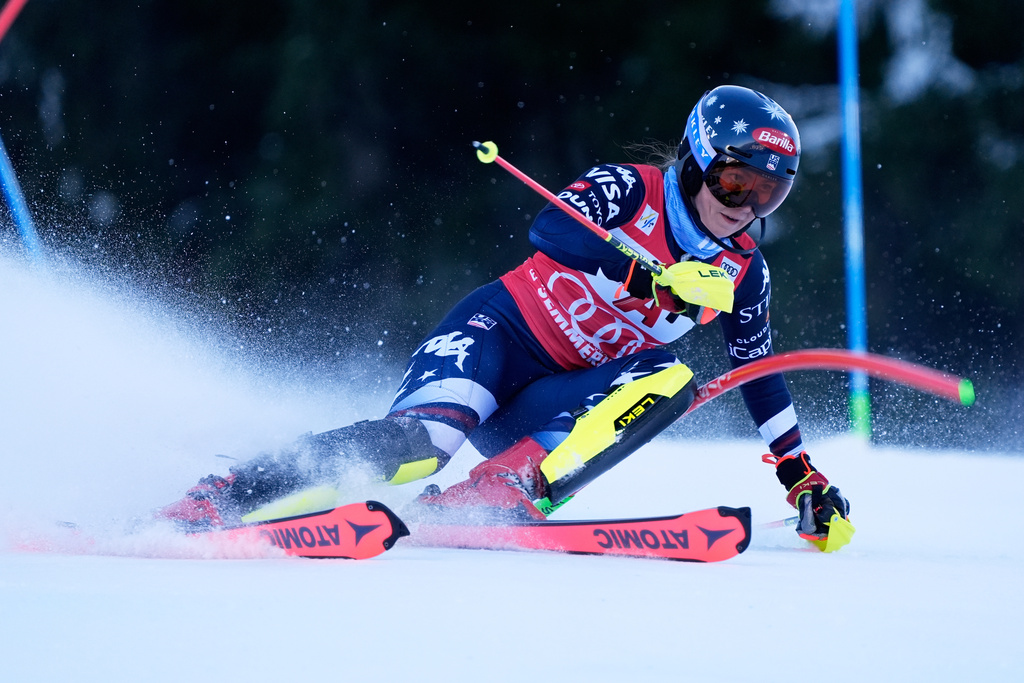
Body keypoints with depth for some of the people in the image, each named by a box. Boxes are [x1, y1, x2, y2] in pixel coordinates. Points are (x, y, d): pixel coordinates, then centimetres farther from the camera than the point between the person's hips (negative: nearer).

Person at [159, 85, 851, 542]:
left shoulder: (743, 271, 6)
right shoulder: (630, 189, -10)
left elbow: (761, 374, 18)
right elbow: (551, 230, -28)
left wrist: (803, 476, 17)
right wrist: (655, 278, -37)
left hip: (557, 396, 5)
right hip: (497, 336, -5)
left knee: (667, 380, -24)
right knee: (421, 439, -32)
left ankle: (503, 495, -34)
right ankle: (212, 502, -29)